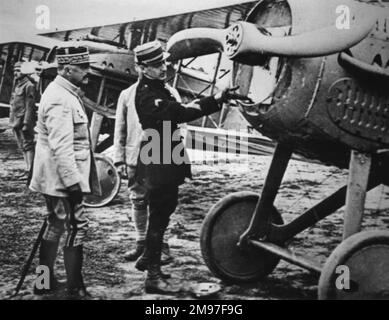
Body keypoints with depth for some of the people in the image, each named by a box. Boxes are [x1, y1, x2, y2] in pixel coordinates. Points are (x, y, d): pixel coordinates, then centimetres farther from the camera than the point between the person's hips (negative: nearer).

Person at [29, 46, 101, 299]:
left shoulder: (65, 94, 13)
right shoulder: (59, 99, -20)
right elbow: (60, 147, -25)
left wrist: (75, 178, 21)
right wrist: (73, 182, -24)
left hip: (57, 180, 11)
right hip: (62, 179, -11)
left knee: (56, 226, 17)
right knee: (77, 227, -4)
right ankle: (75, 289, 4)